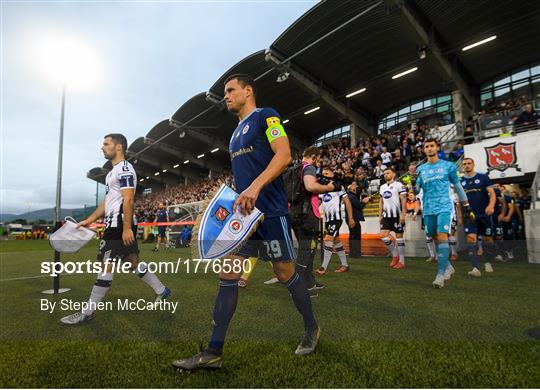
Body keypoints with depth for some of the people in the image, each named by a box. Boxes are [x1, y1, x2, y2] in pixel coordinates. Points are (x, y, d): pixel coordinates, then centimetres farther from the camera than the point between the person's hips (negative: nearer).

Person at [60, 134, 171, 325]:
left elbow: (128, 200, -20)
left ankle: (88, 312, 6)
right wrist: (89, 220, 20)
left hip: (120, 225, -10)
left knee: (107, 265, -3)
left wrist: (126, 228, -24)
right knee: (133, 261, 14)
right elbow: (107, 201, 23)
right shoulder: (114, 171, 20)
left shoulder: (124, 169, -12)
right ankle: (161, 291, 22)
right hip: (115, 224, 10)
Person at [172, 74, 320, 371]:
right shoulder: (237, 132, 23)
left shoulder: (265, 115, -1)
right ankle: (213, 352, 11)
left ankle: (312, 329, 29)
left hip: (270, 211, -8)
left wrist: (255, 187, -27)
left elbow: (284, 155, -17)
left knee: (285, 274, 4)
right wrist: (235, 199, 16)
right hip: (244, 212, 8)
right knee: (227, 275, 2)